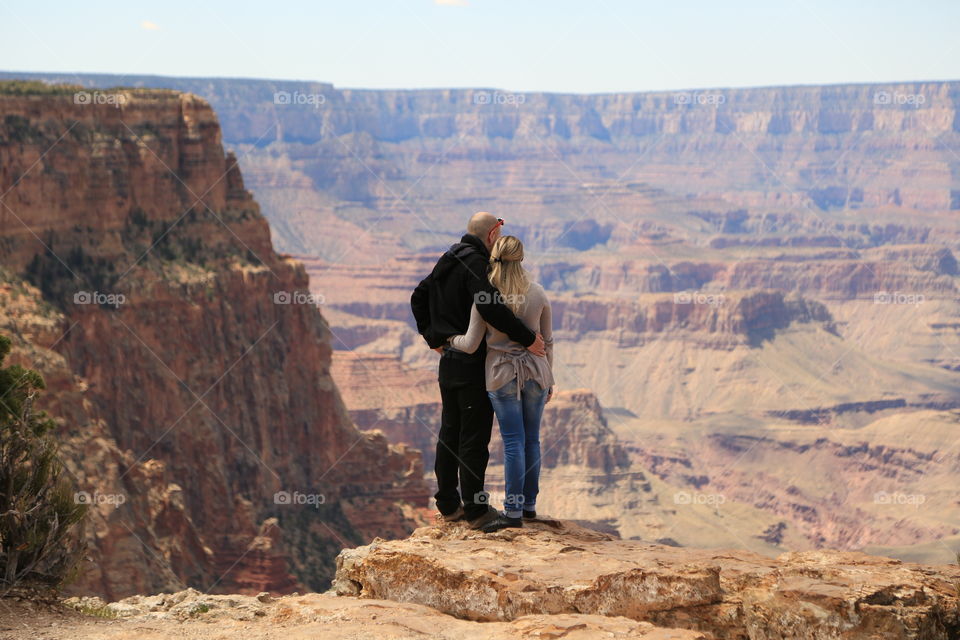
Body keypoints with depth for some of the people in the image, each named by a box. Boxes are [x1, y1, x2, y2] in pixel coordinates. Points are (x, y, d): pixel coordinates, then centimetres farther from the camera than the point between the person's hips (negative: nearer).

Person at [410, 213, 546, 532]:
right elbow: (490, 308, -31)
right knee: (474, 435, -4)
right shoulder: (475, 263, -17)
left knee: (450, 432, 14)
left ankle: (449, 505, 20)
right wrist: (527, 338, -23)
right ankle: (476, 510, 0)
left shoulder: (447, 262, 12)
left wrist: (434, 338, 20)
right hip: (473, 362, -9)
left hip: (448, 360, 9)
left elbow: (418, 297, 22)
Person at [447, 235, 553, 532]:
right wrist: (549, 380, 14)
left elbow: (471, 345, -9)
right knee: (532, 439, 12)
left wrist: (449, 338, 12)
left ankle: (513, 511, -2)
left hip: (502, 375, -2)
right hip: (535, 372, 2)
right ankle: (529, 504, 19)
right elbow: (548, 341, 4)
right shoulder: (537, 293, -2)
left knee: (513, 442, -1)